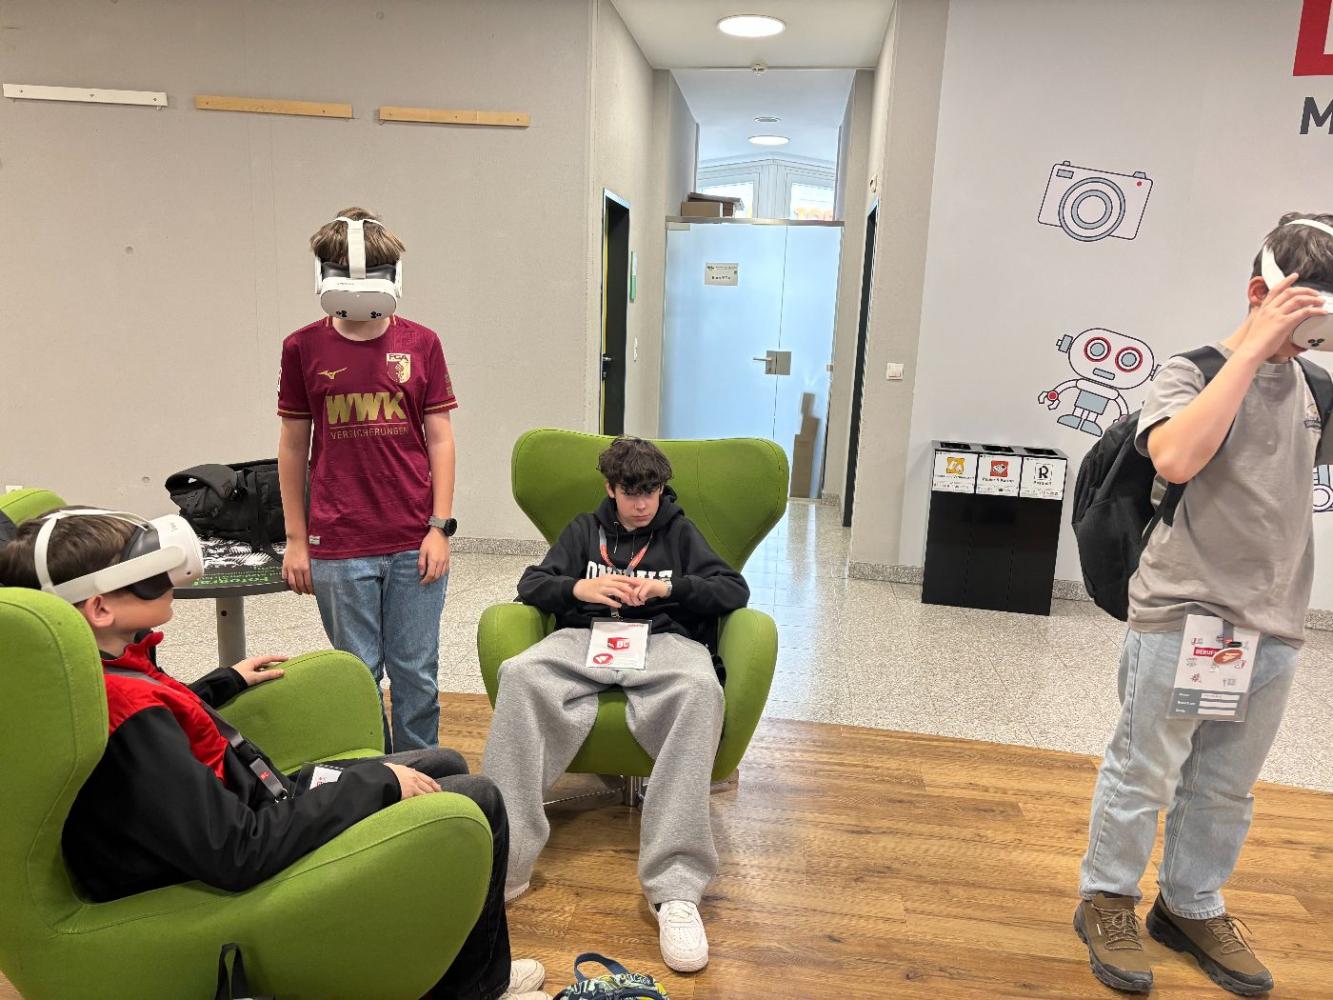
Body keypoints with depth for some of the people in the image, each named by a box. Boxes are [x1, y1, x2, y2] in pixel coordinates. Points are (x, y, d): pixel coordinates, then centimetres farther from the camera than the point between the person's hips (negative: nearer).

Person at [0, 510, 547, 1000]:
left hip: (255, 808, 10)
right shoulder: (127, 714, -33)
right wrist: (376, 785, -24)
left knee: (444, 764, 18)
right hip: (255, 869, -10)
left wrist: (228, 680, 31)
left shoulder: (98, 677, -3)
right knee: (478, 800, -6)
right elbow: (240, 854, -34)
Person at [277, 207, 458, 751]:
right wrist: (295, 539, 5)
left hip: (414, 543, 0)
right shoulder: (303, 347, 2)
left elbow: (439, 438, 3)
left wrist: (440, 527, -3)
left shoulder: (421, 344, 3)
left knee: (417, 677, 8)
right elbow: (293, 445, 6)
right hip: (338, 549, 0)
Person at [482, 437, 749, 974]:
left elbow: (735, 590, 10)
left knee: (701, 689, -39)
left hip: (664, 639, -1)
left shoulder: (679, 532, 19)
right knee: (521, 674, -33)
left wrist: (668, 588, -5)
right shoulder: (583, 530, 24)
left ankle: (676, 887, -44)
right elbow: (531, 584, 15)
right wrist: (578, 588, -6)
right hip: (587, 636, 2)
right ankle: (502, 862, -35)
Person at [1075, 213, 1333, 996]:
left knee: (1228, 787, 16)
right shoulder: (1195, 371, -9)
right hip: (1181, 615, -5)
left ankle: (1193, 908, 34)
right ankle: (1109, 900, 25)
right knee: (1145, 772, 6)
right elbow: (1176, 459, -28)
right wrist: (1252, 348, -22)